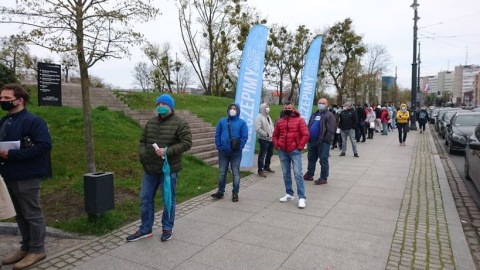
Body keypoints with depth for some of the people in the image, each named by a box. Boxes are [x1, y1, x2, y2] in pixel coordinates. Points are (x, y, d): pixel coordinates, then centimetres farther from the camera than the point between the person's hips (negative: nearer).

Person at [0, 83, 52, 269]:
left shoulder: (33, 121, -13)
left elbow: (44, 145, -23)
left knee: (32, 214, 2)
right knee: (20, 215, 17)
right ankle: (26, 248, 30)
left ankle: (37, 250, 15)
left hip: (27, 177, -8)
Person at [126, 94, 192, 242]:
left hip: (169, 169, -6)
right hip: (150, 168, 6)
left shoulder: (180, 123, -8)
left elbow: (186, 143, -15)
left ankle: (167, 228, 26)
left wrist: (167, 151, -23)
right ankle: (145, 229, 28)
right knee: (145, 199, 13)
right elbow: (143, 140, 17)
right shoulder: (151, 122, 11)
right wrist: (142, 154, -2)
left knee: (168, 200, 8)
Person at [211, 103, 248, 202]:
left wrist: (239, 148, -12)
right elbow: (217, 134, 5)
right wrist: (219, 147, -2)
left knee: (235, 173, 6)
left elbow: (244, 137, -6)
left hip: (236, 153, -3)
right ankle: (220, 192, 23)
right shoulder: (222, 121, 5)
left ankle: (235, 193, 17)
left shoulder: (242, 122, -3)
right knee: (222, 172, 11)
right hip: (223, 152, 3)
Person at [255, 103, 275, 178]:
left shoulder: (268, 116, 16)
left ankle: (267, 166, 36)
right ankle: (260, 170, 4)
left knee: (270, 153, 19)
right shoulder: (259, 117, -13)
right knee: (262, 154, -4)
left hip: (271, 139, 9)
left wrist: (274, 134, 3)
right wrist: (266, 135, -21)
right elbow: (258, 129, -22)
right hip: (264, 139, -9)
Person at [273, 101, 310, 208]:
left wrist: (300, 147, -10)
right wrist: (276, 145, 5)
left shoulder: (299, 120, -2)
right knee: (286, 174, 11)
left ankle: (302, 198, -6)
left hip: (295, 151, -4)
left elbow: (306, 135, -6)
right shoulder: (280, 121, 10)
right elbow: (275, 135, 19)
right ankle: (289, 194, 23)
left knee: (298, 174, -9)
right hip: (282, 152, 5)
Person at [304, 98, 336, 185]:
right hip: (312, 141, 7)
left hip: (323, 142, -7)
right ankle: (309, 174, 30)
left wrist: (325, 140, -19)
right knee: (311, 158, 17)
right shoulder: (314, 114, 18)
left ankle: (323, 178, 8)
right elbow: (309, 126, 22)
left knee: (323, 160, 0)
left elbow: (331, 130, -14)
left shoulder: (329, 115, -6)